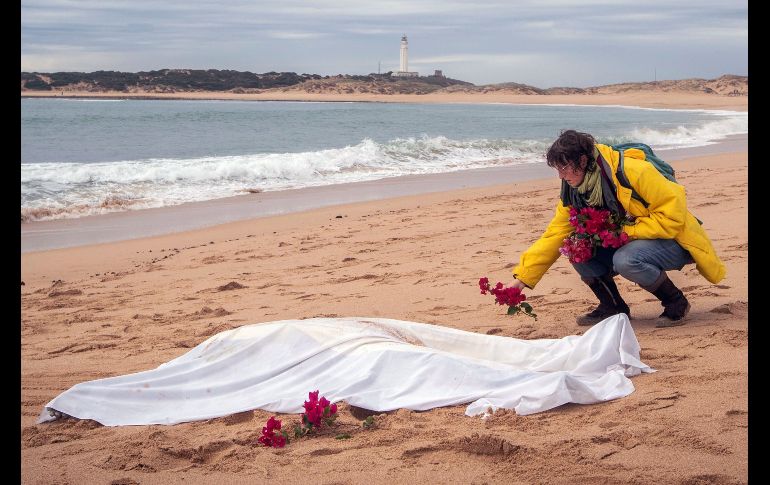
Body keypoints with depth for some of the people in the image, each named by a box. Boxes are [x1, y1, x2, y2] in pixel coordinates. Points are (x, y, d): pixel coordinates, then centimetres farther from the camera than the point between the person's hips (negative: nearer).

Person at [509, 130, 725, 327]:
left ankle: (676, 302, -11)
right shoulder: (574, 193, -4)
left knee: (626, 259, -36)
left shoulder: (634, 171, -26)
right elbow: (553, 236, -3)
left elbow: (673, 213, -25)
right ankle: (613, 307, 3)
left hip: (673, 240, -7)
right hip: (626, 244, 7)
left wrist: (628, 232, -27)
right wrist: (521, 279, -9)